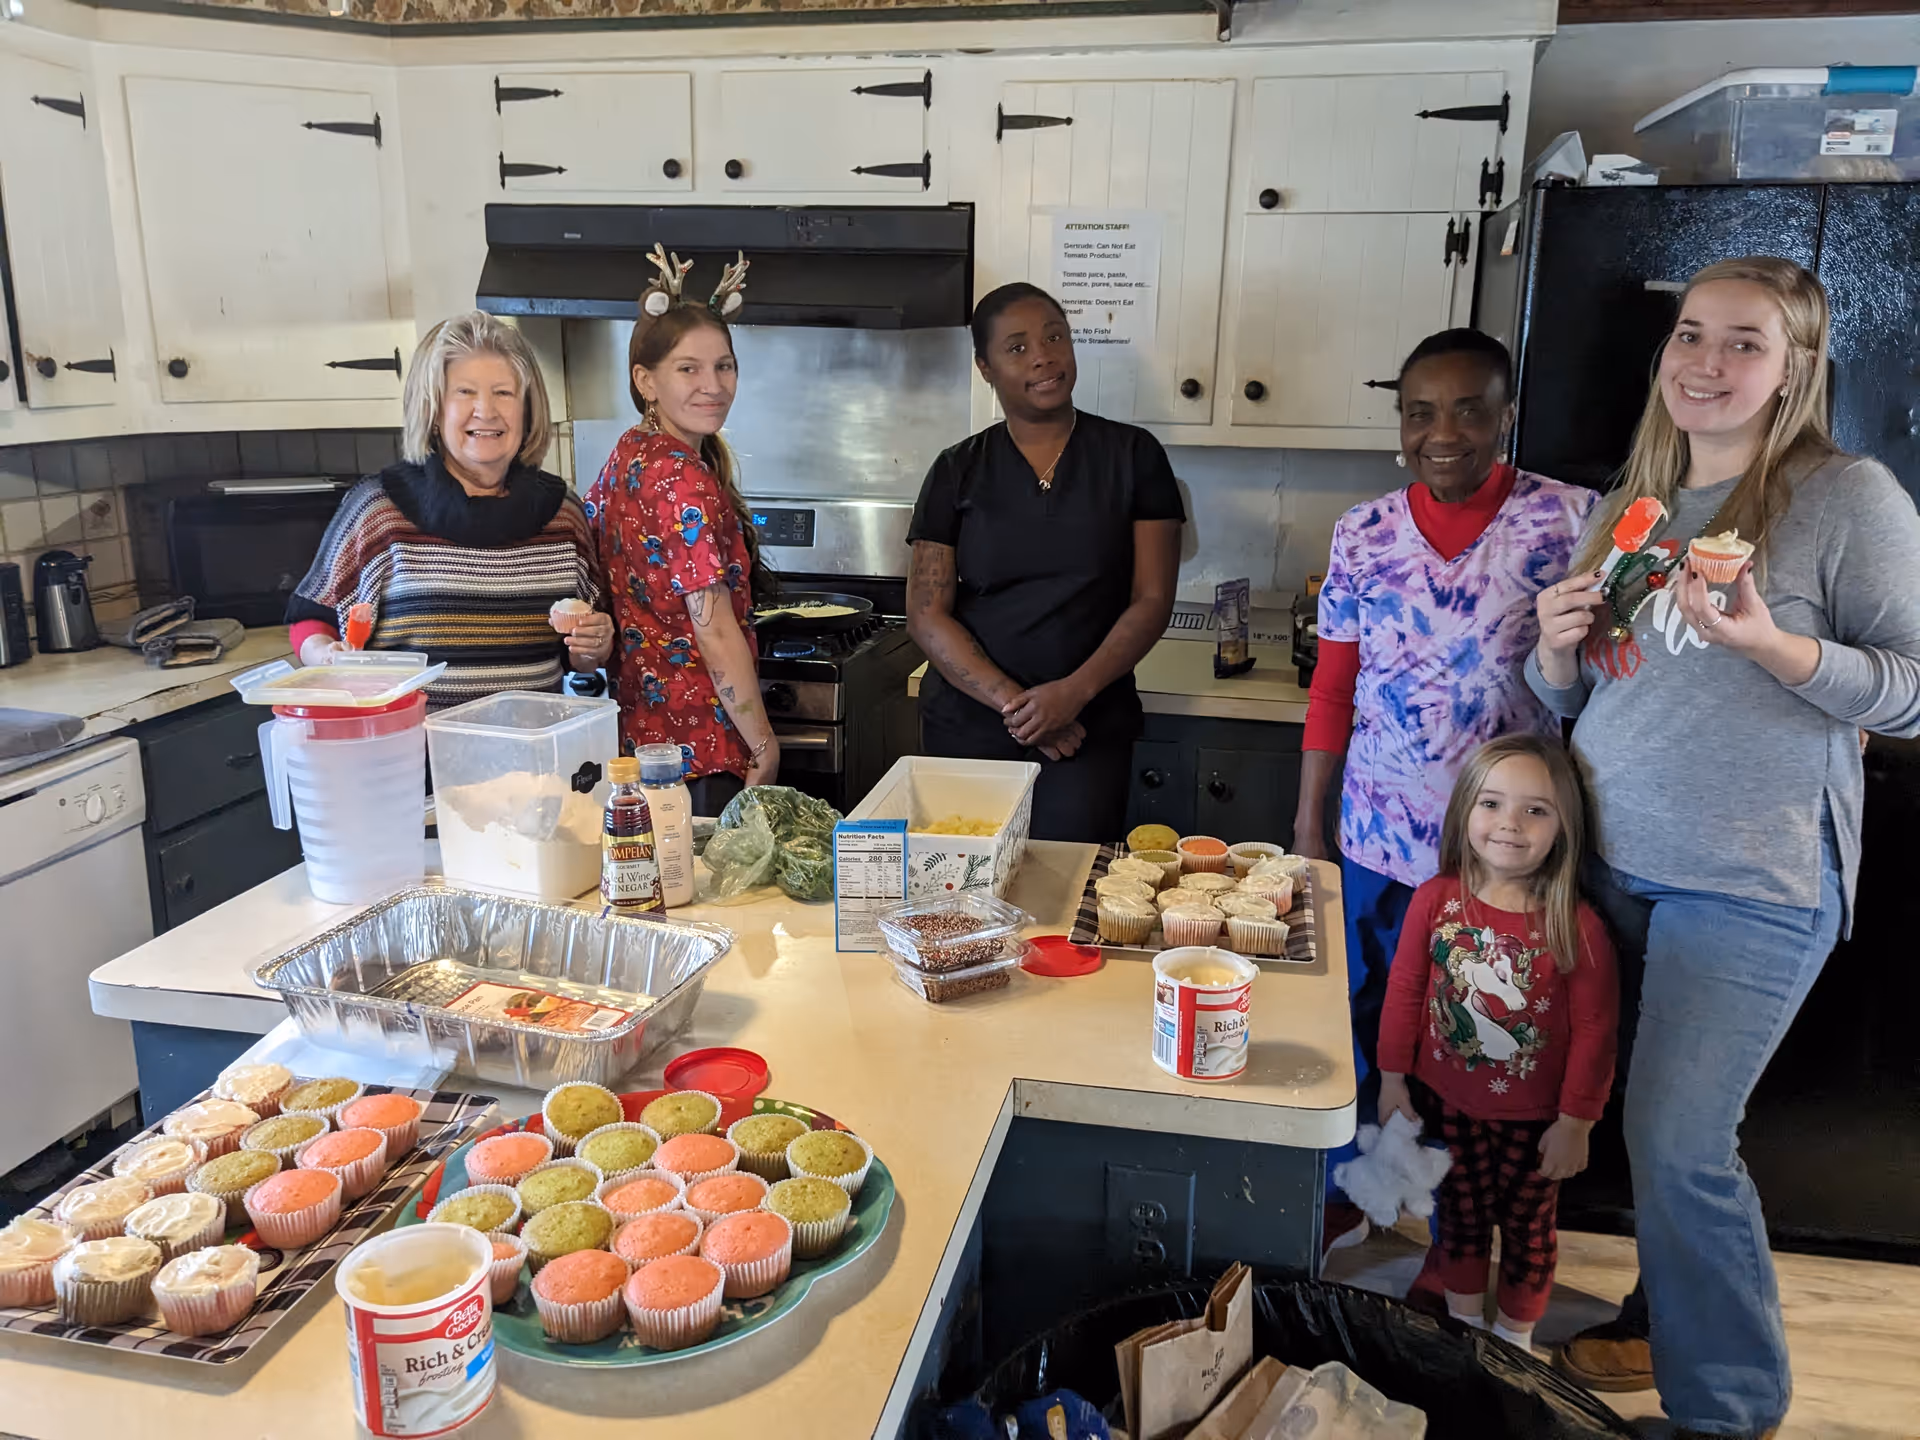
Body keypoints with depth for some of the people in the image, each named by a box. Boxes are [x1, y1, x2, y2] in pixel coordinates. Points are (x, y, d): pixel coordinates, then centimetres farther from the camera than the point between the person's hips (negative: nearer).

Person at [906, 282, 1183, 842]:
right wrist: (1012, 703, -13)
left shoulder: (1132, 455, 1)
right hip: (968, 724, 1)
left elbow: (1152, 600, -2)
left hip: (1089, 728, -1)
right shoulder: (958, 471, 4)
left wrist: (1074, 692, -15)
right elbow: (927, 615, -1)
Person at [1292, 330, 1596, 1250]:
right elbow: (1333, 689, 4)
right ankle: (1344, 1194, 38)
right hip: (1377, 839, 2)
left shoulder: (1567, 523, -8)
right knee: (1360, 1023, 16)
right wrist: (1308, 824, 4)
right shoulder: (1364, 534, 0)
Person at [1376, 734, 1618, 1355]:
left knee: (1528, 1228, 18)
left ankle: (1515, 1342, 41)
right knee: (1459, 1217, 21)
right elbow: (1404, 991, -3)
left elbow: (1594, 1031, -12)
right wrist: (1393, 1079, 0)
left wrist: (1576, 1121, -9)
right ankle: (1464, 1327, 43)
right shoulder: (1436, 900, -13)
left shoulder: (1576, 926, -20)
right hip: (1447, 1102, 2)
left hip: (1533, 1117, -2)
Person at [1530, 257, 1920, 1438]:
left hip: (1753, 884, -5)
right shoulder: (1635, 506, 12)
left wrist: (1769, 642, -23)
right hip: (1611, 861, 6)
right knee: (1653, 1126, 16)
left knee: (1679, 1142, -5)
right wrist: (1558, 647, -4)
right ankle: (1665, 1318, 38)